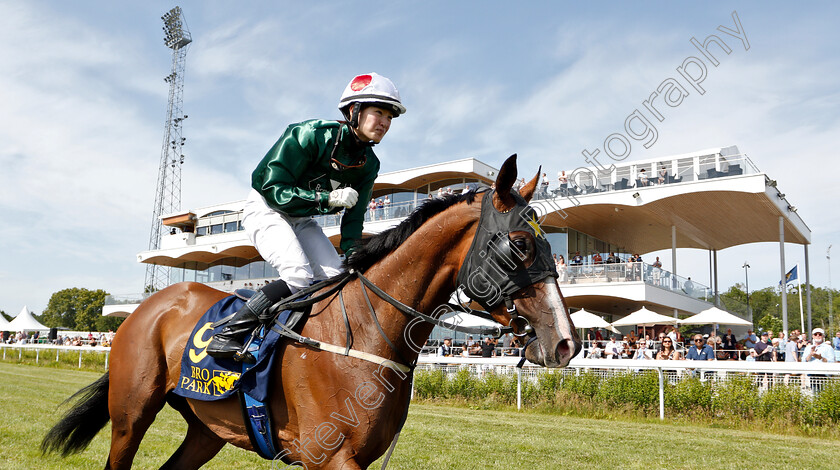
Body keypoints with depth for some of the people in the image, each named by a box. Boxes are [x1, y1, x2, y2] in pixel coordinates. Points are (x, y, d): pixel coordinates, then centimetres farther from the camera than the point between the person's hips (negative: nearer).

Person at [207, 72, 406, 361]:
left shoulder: (369, 164, -4)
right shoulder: (311, 134, -23)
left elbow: (353, 217, 1)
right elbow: (274, 189, -24)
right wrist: (327, 198, -31)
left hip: (302, 221, 7)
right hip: (265, 210, -7)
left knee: (338, 278, -10)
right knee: (299, 277, -26)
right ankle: (227, 335, -18)